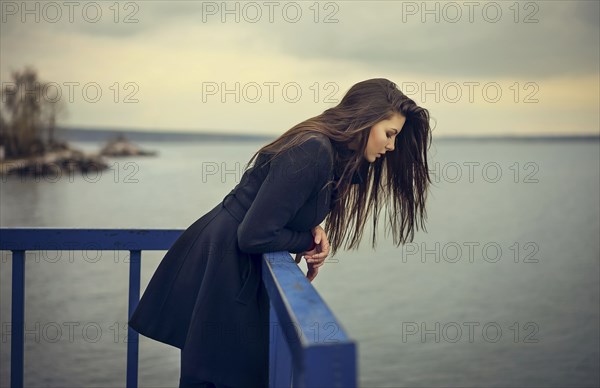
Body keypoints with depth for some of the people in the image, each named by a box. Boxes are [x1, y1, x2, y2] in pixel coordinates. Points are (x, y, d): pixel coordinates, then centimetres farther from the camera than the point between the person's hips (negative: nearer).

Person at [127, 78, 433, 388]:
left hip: (237, 263, 10)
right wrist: (310, 240, -9)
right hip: (218, 266, -9)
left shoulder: (338, 155, 5)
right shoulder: (313, 153, -25)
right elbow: (254, 235, -25)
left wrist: (313, 230, -5)